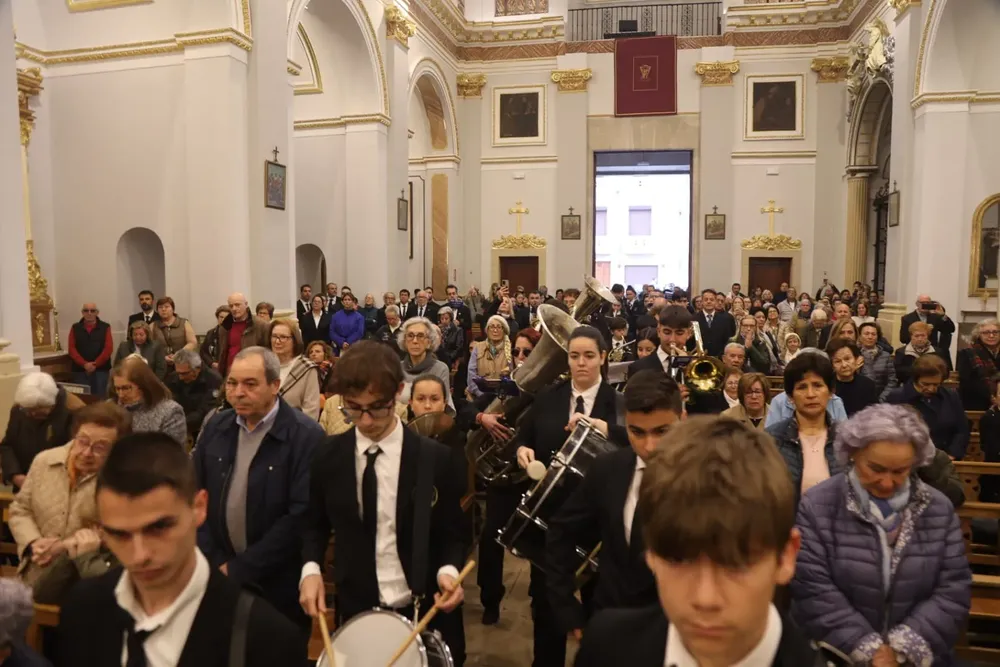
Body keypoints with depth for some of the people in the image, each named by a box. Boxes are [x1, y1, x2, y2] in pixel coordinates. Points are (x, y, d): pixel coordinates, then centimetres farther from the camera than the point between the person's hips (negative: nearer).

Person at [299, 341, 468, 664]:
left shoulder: (434, 458, -11)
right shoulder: (328, 456, -4)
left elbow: (452, 534, -2)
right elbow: (315, 524, 9)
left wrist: (448, 571, -21)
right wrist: (311, 568, -8)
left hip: (423, 613, -1)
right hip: (355, 610, 2)